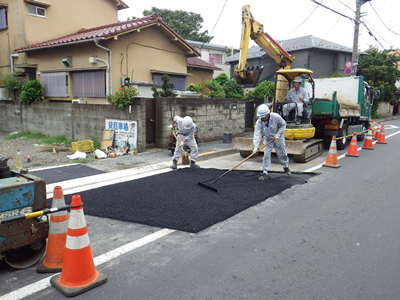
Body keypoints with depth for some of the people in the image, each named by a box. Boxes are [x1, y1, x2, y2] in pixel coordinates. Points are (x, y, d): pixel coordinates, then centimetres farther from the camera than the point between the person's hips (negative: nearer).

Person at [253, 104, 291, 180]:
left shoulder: (276, 117, -26)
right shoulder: (259, 122, -22)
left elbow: (283, 125, -9)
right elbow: (257, 134, -27)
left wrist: (278, 134, -20)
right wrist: (256, 147, -35)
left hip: (278, 138, -1)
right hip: (267, 139, 1)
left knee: (282, 153, 10)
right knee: (266, 154, -9)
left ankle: (286, 167, 39)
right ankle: (265, 173, -2)